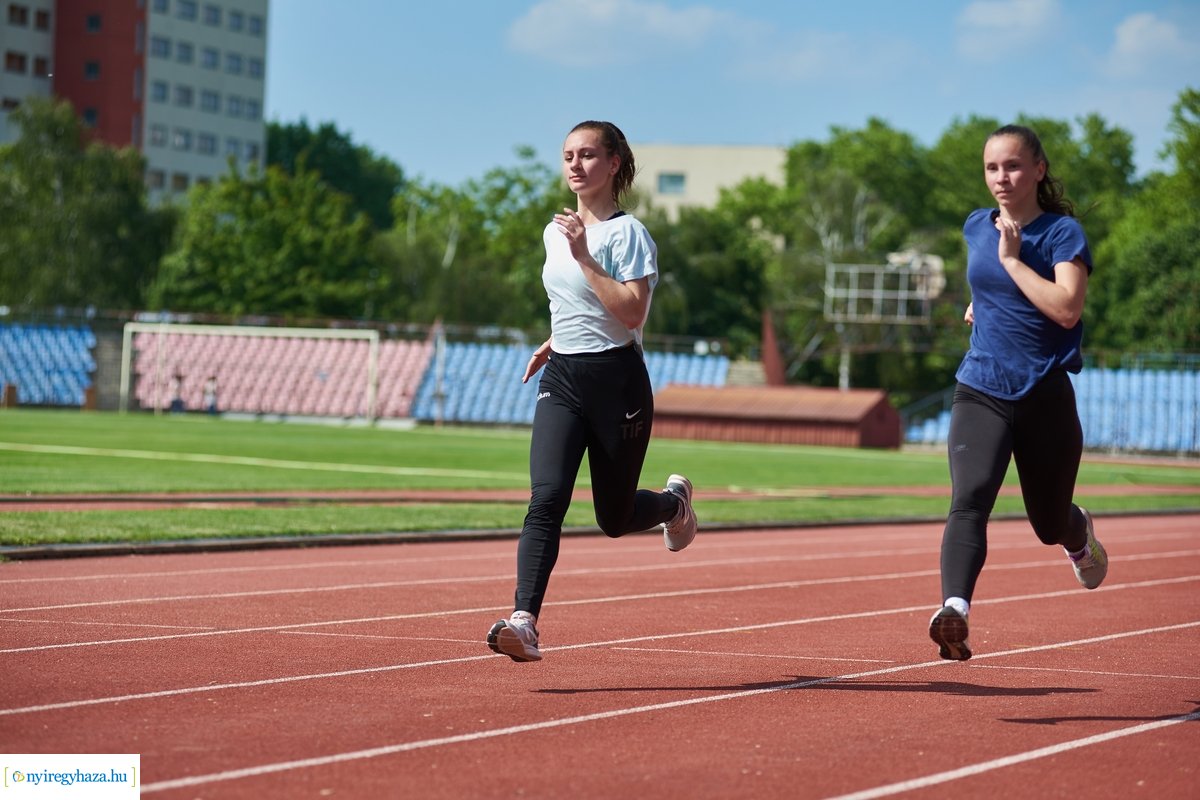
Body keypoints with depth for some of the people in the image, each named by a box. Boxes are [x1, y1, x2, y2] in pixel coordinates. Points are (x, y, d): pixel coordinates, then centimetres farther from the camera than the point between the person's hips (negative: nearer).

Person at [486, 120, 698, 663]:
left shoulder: (627, 234, -10)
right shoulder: (555, 232, 12)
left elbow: (631, 313, -22)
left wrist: (584, 255, -23)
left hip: (616, 381, -5)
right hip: (561, 380, 5)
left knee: (614, 519, 8)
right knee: (546, 499, -17)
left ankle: (673, 502, 42)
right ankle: (524, 622, -26)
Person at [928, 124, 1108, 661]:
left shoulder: (1062, 232, -8)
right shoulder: (976, 228, 8)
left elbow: (1067, 309, -24)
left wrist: (1012, 258, -21)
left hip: (1045, 396, -2)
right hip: (980, 391, 3)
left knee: (1050, 524, 15)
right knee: (969, 500, -23)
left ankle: (1079, 534, 52)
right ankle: (955, 610, -39)